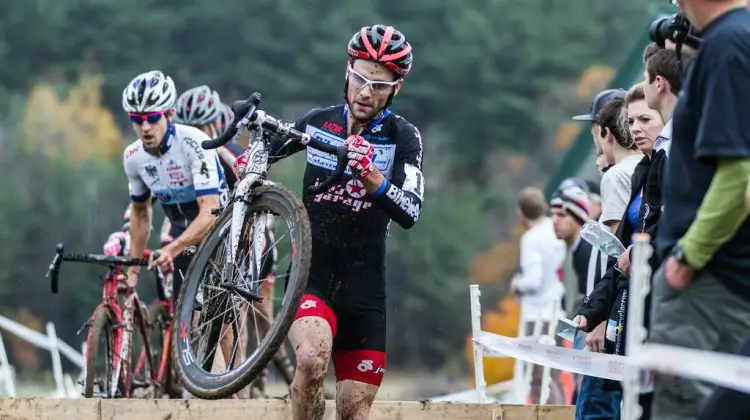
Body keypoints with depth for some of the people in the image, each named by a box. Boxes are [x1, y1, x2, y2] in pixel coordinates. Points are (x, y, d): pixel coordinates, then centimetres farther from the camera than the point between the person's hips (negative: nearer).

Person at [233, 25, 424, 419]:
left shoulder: (402, 138, -4)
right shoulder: (317, 122, 2)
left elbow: (409, 213, -19)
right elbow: (266, 154, 21)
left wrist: (370, 174, -36)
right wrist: (246, 165, -2)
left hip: (364, 290, 1)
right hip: (310, 279, 0)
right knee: (312, 356, -31)